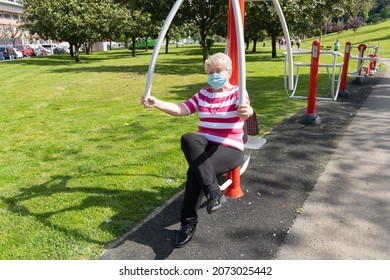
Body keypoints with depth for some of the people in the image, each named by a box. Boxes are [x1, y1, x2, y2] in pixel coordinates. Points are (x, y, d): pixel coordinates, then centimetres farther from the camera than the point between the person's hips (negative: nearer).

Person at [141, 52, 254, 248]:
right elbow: (181, 109, 3)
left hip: (230, 148, -4)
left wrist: (246, 111, -52)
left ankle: (189, 223, -15)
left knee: (195, 171, -31)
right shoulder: (203, 94, 14)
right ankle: (214, 192, -37)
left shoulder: (237, 94, -2)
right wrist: (157, 104, -15)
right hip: (204, 144, 5)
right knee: (188, 138, -33)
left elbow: (245, 111, -25)